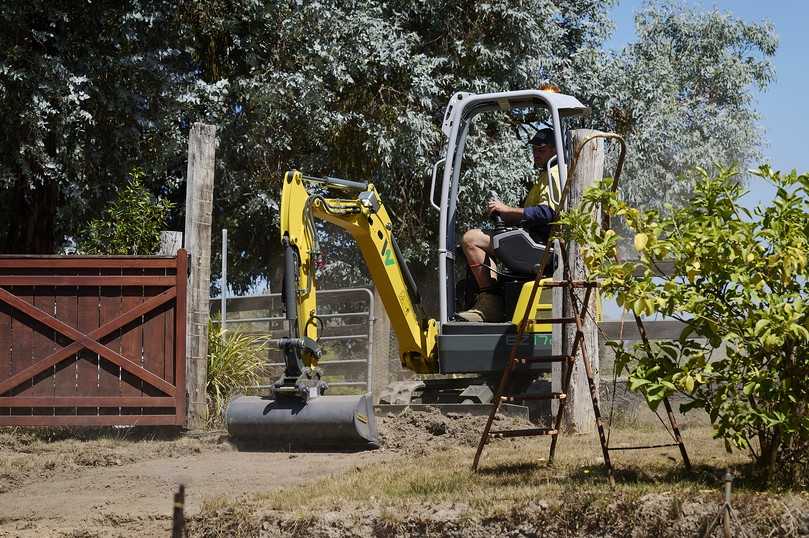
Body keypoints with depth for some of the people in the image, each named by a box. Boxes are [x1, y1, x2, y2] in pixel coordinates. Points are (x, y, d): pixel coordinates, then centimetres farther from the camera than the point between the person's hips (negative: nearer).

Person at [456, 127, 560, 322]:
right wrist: (507, 217, 10)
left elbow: (547, 213, -22)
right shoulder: (544, 176, 28)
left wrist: (507, 210, -16)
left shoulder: (553, 175, -7)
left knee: (471, 239, -20)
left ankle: (489, 302, -21)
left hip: (539, 239, -11)